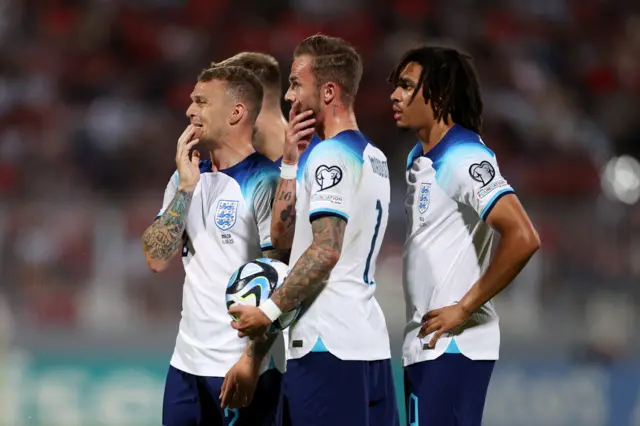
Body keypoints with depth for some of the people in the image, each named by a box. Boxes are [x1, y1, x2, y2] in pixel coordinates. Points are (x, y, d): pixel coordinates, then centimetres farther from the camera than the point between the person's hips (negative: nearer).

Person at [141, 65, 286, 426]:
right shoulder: (186, 178, 11)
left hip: (243, 367, -6)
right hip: (187, 363, 6)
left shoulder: (266, 181, -9)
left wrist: (252, 358, -19)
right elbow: (157, 259, 3)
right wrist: (185, 187, -5)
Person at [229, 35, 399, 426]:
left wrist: (270, 310, -14)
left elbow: (325, 251, -19)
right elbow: (283, 237, 18)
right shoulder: (374, 158, 18)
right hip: (371, 344, 9)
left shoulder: (329, 155, -9)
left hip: (327, 348, -9)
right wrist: (291, 163, 12)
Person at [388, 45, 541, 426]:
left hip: (453, 345, -9)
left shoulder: (465, 159, -14)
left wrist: (464, 309, -18)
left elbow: (523, 238, -23)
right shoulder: (419, 159, 14)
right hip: (424, 343, 9)